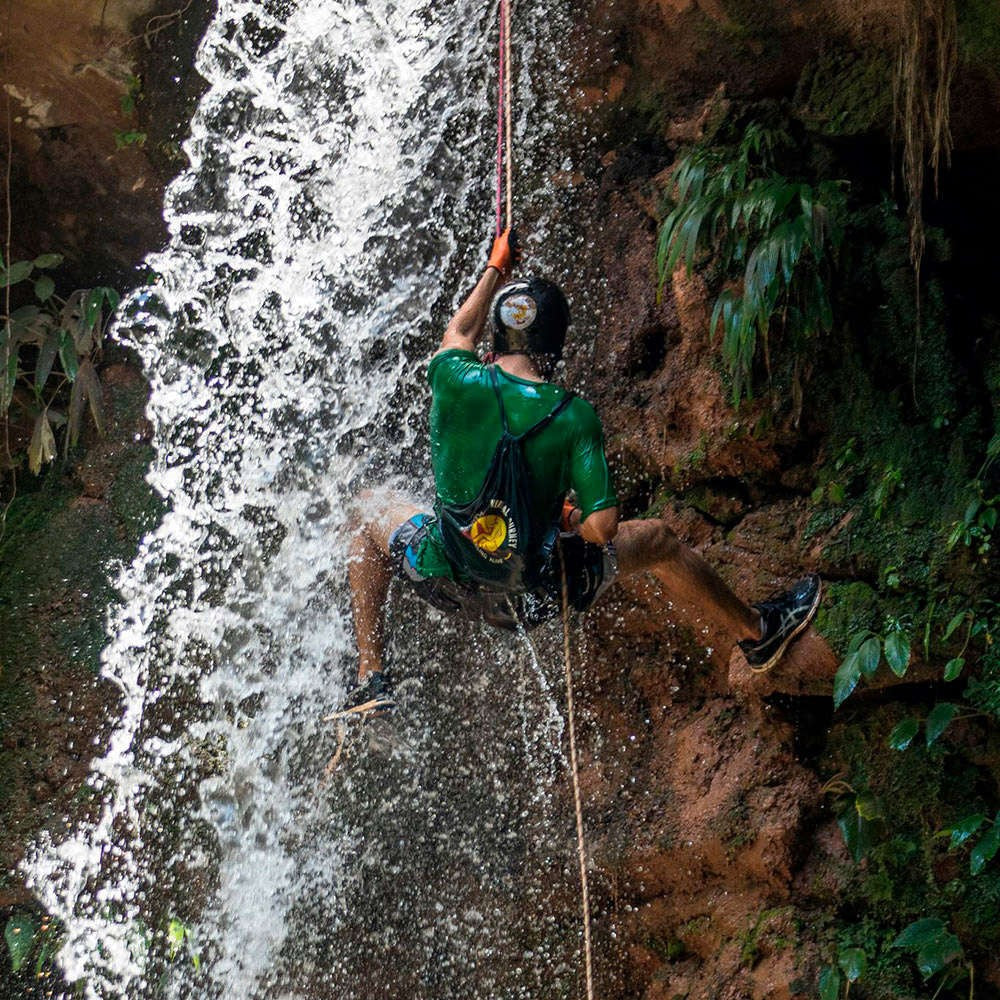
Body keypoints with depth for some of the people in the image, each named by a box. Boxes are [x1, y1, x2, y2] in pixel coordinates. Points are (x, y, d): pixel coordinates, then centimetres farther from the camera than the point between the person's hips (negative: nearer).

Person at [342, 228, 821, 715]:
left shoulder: (458, 382, -16)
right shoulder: (575, 416, -18)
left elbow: (457, 336, 11)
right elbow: (602, 529, -19)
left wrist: (496, 268, 25)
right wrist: (571, 515, 5)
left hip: (444, 578, 1)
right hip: (532, 597, -1)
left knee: (372, 508, 29)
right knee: (657, 539, 20)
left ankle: (371, 680, 24)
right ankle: (756, 632, 43)